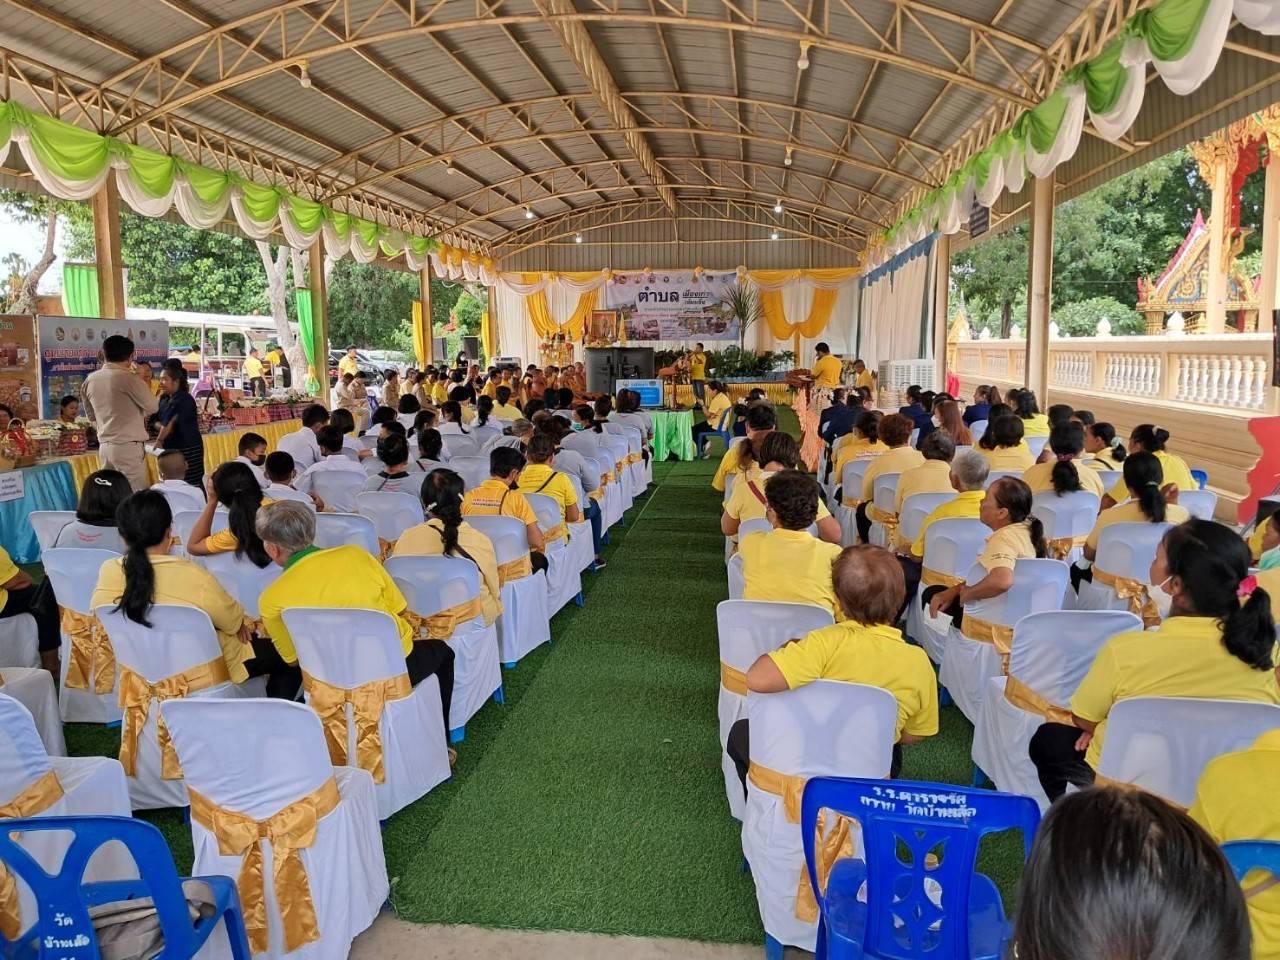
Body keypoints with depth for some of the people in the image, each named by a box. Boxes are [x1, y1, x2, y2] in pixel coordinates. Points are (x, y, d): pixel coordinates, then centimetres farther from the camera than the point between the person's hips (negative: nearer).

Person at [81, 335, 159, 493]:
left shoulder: (90, 380, 9)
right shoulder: (126, 377, -12)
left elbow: (92, 416, 20)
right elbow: (152, 407, -7)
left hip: (105, 446, 7)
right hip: (127, 446, -7)